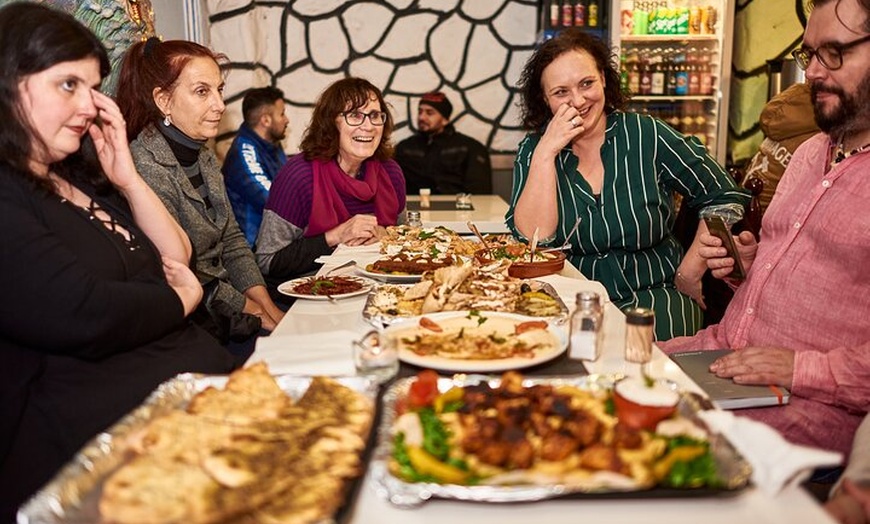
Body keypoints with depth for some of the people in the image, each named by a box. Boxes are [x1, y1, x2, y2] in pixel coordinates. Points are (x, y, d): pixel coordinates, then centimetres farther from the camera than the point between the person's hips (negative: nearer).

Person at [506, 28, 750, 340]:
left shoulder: (647, 136, -3)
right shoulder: (533, 150, 2)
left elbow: (725, 198, 2)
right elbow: (530, 239, -12)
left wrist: (689, 274, -4)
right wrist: (546, 153, -16)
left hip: (654, 296, -1)